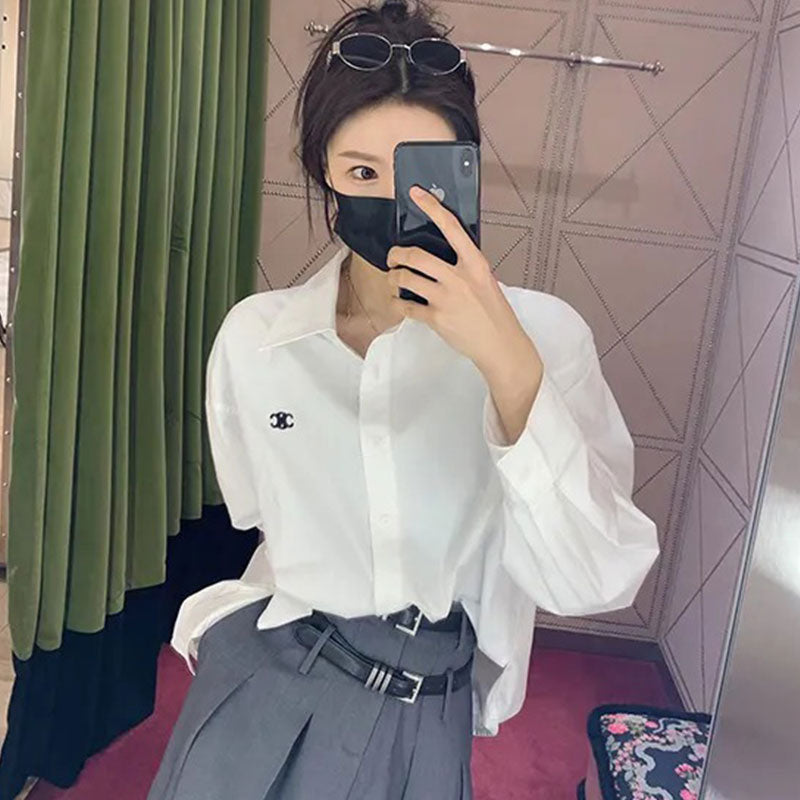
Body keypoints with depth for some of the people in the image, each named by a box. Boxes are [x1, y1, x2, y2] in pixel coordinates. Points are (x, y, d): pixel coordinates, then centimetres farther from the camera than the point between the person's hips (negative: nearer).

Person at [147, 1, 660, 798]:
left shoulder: (543, 333, -16)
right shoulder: (252, 336, -9)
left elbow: (591, 581, -24)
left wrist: (508, 364, -32)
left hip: (426, 716, 0)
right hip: (261, 687, 1)